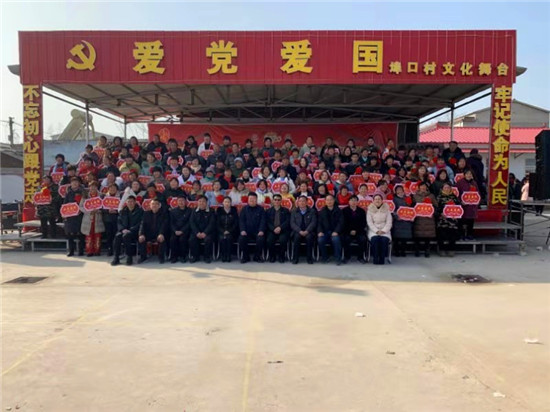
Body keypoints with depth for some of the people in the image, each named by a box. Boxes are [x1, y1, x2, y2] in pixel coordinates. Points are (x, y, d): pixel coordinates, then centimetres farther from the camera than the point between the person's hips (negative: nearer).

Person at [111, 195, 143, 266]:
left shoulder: (140, 211, 4)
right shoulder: (123, 211, 17)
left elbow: (140, 224, -5)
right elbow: (119, 222, 13)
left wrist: (130, 230, -17)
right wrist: (123, 229, -8)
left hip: (134, 231, -4)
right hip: (124, 230, 4)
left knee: (126, 235, -35)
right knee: (117, 236, -28)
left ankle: (129, 257, -29)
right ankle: (116, 258, -25)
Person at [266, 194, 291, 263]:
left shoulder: (285, 210, 15)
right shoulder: (268, 211, 17)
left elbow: (287, 222, 2)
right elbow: (268, 222, 5)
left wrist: (280, 228, -15)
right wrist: (273, 229, -14)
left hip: (283, 231, -1)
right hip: (272, 231, 1)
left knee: (283, 240, -32)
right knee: (269, 240, -30)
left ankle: (281, 256, -10)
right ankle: (272, 256, -6)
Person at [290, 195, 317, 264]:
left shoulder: (312, 211, 9)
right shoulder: (294, 212, 11)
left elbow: (313, 222, -2)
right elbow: (292, 223, 2)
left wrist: (306, 231, -19)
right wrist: (300, 231, -16)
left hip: (308, 232, -1)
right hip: (297, 232, 1)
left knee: (309, 237, -33)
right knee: (296, 236, -32)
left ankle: (309, 258, -23)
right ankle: (295, 258, -24)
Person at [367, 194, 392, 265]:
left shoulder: (386, 209, 9)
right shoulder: (370, 209, 7)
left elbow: (389, 222, 2)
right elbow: (369, 222, -2)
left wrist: (383, 231, -13)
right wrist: (376, 231, -15)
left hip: (384, 230, 1)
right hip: (373, 230, -1)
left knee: (384, 239, -30)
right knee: (375, 239, -32)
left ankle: (382, 259, -20)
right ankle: (375, 258, -24)